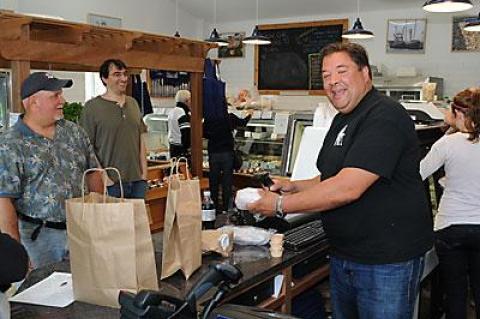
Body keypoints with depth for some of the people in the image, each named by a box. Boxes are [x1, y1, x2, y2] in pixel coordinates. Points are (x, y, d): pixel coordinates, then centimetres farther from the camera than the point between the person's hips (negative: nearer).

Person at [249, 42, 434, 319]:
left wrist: (281, 205, -20)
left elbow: (348, 188, -27)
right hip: (343, 255, 9)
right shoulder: (342, 120, 13)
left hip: (388, 261, -9)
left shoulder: (385, 117, -19)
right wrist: (295, 186, 2)